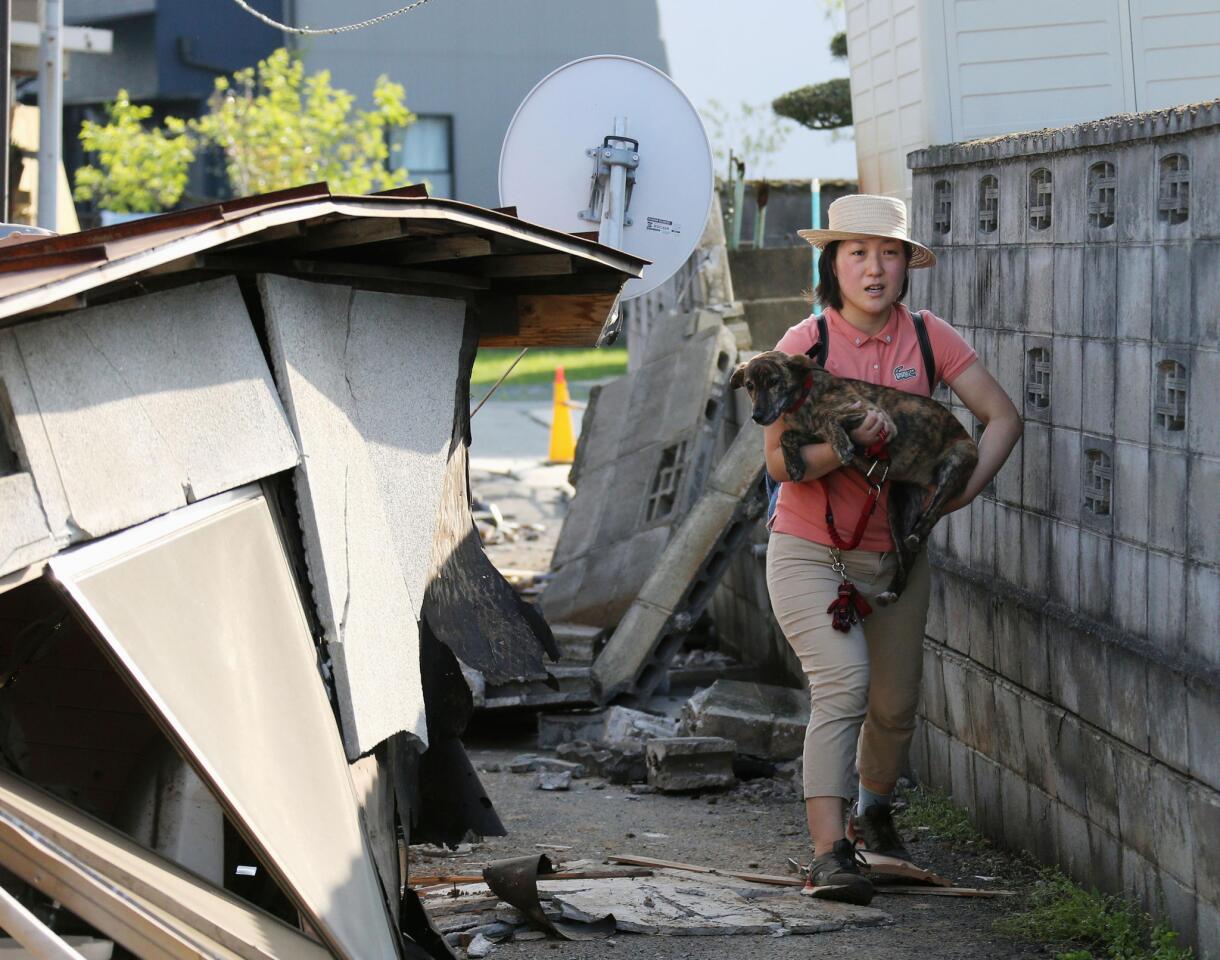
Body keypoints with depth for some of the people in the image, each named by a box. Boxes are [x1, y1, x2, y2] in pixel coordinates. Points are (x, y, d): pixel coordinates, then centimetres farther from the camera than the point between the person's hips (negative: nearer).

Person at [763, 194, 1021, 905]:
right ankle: (830, 853, -21)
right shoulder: (805, 344, -12)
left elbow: (1003, 416, 0)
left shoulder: (928, 336, -3)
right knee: (842, 683, -22)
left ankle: (873, 812, 43)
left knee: (895, 706, 13)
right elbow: (779, 460, -16)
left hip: (896, 553, 4)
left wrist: (967, 485, -16)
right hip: (809, 553, -4)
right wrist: (847, 446, -33)